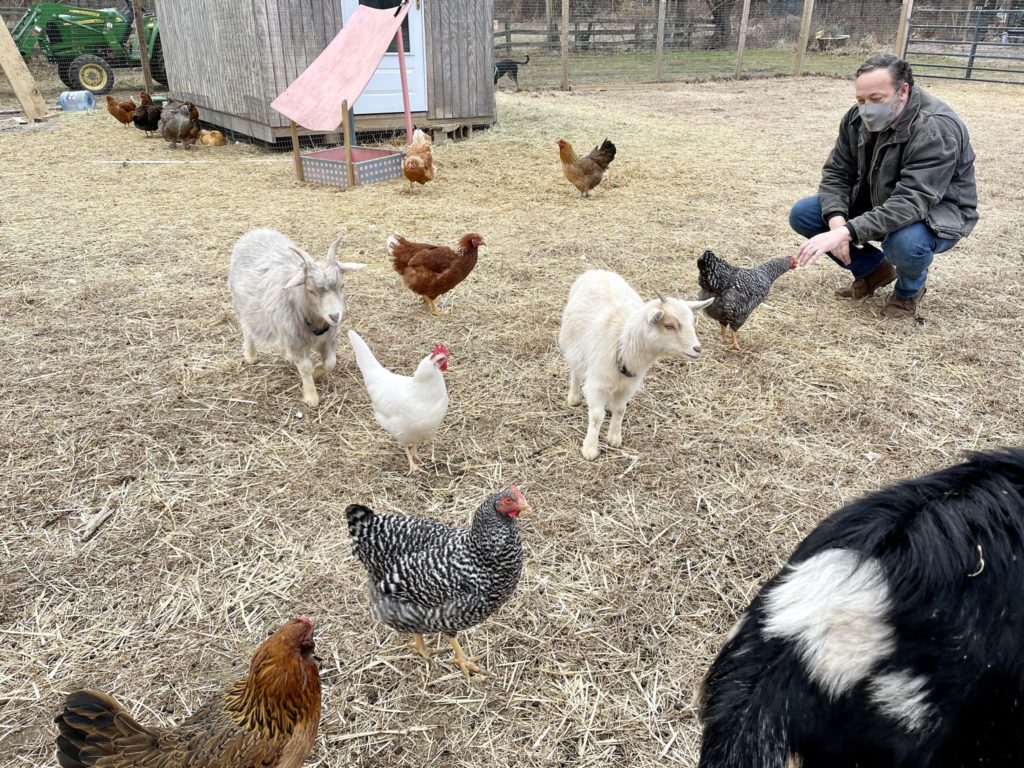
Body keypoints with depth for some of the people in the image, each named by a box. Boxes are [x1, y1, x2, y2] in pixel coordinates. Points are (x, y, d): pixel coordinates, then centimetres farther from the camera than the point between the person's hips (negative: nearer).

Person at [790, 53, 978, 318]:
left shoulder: (937, 129, -30)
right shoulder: (858, 118, -10)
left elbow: (911, 203, -39)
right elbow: (836, 173, -6)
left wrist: (846, 232, -50)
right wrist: (837, 220, -27)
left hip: (936, 212, -6)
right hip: (874, 203, 7)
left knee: (905, 243, -42)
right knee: (802, 214, -9)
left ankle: (909, 291, -2)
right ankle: (872, 269, 9)